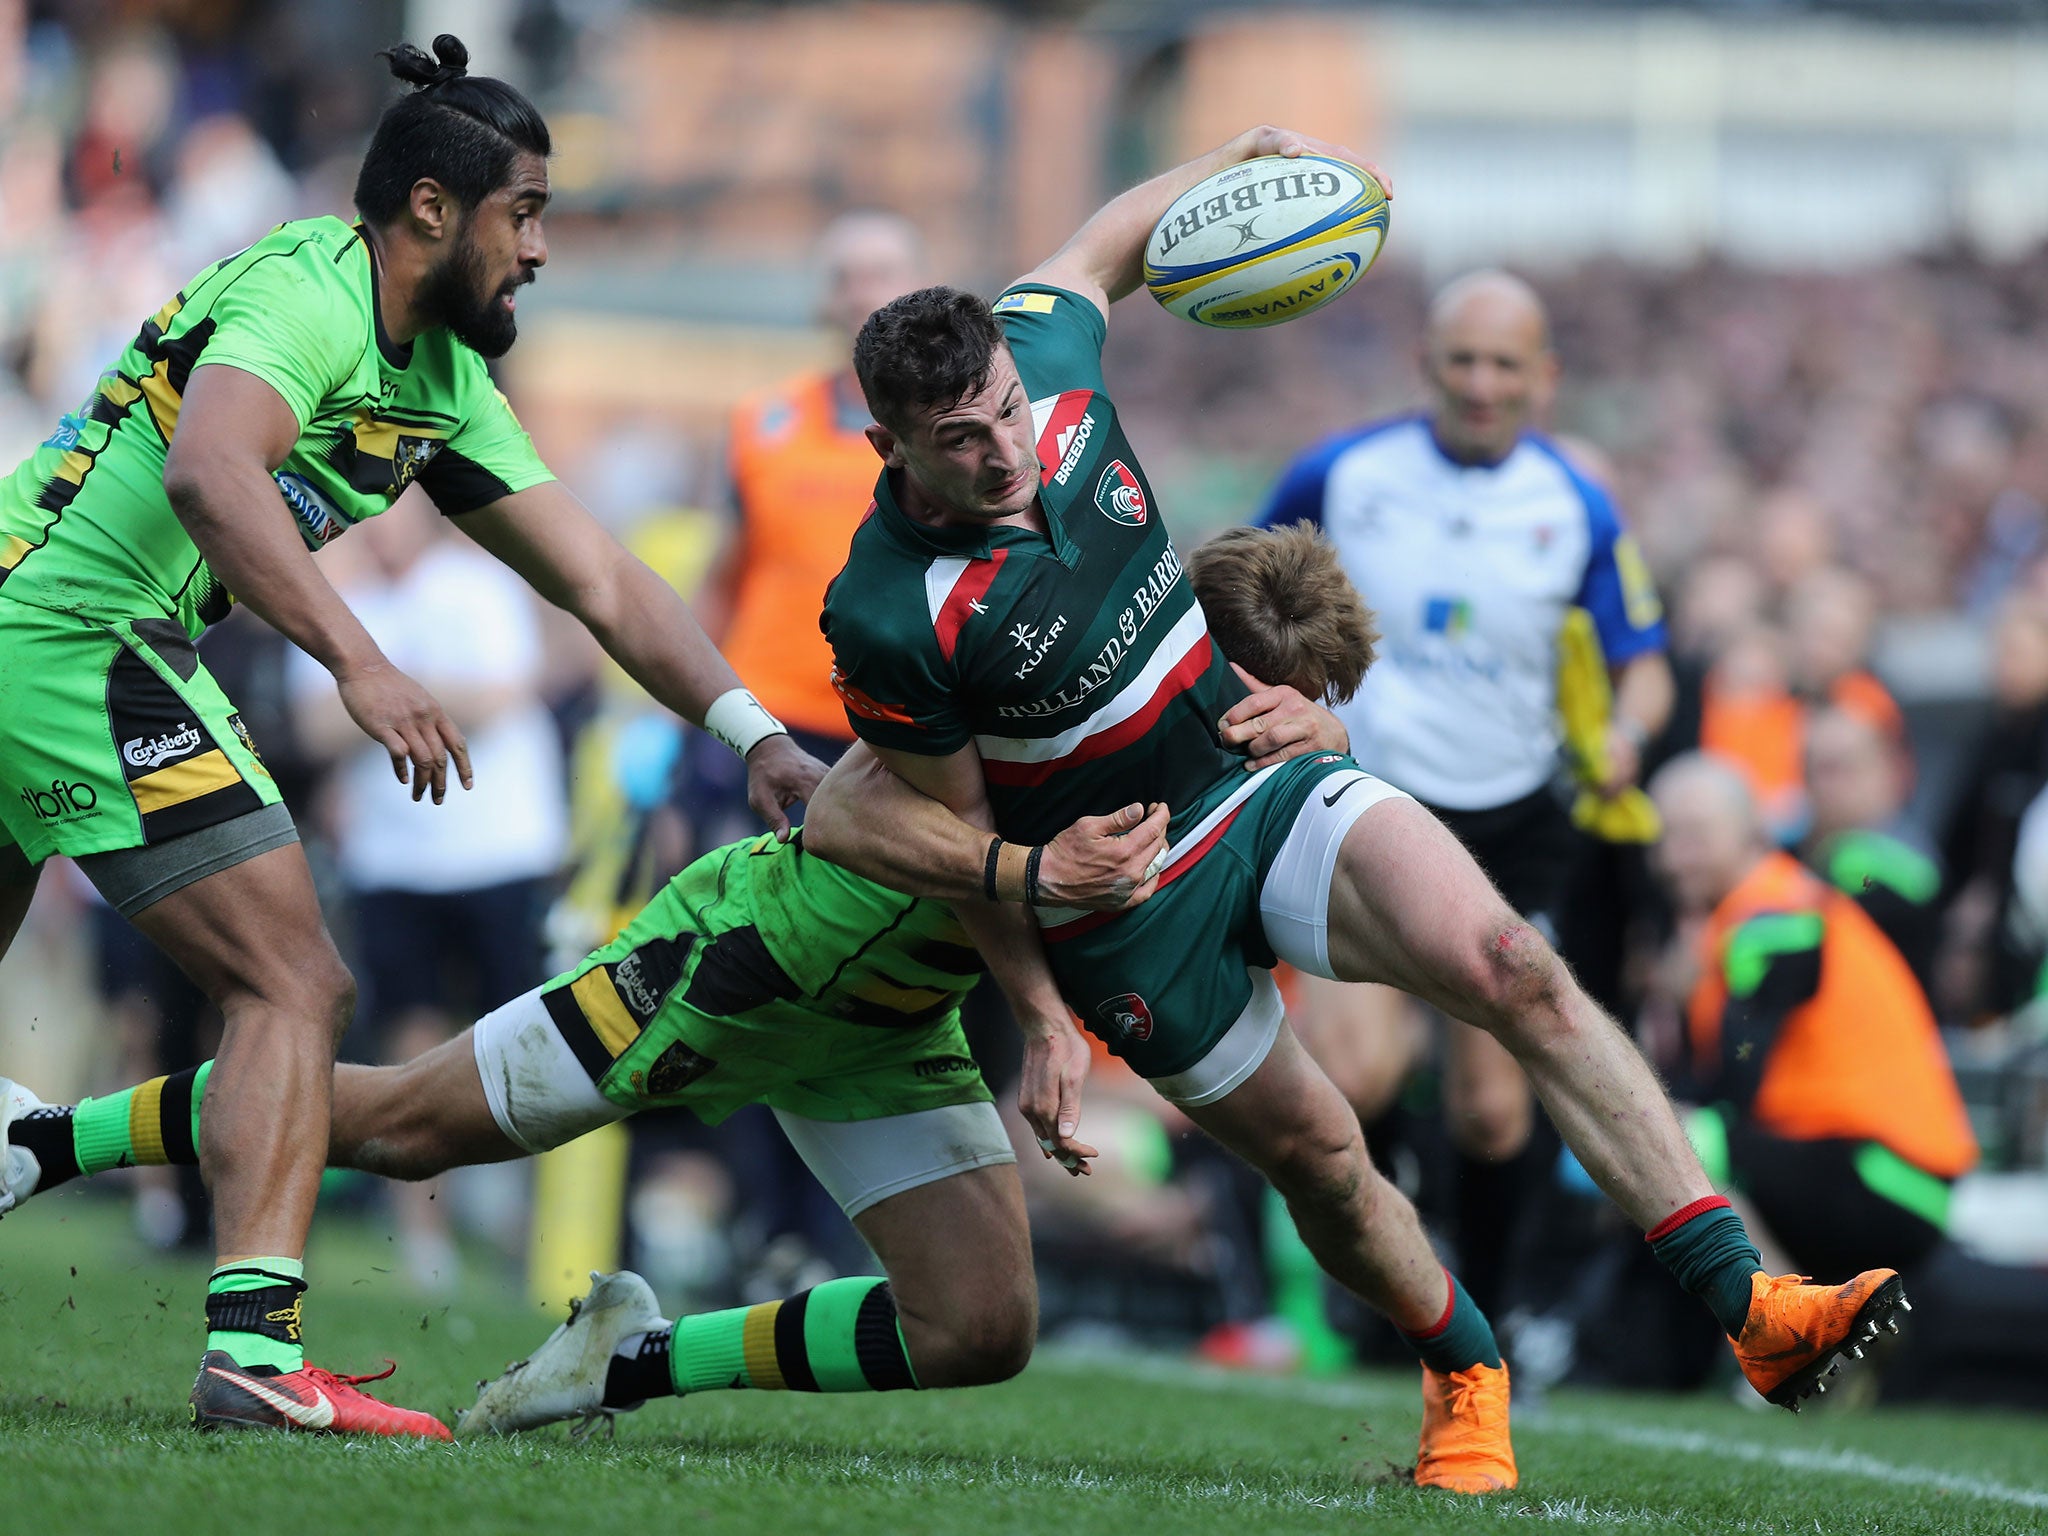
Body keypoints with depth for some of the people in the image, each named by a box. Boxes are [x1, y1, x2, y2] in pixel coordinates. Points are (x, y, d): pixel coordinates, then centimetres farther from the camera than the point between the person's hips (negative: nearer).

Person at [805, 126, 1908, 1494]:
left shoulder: (1046, 362, -12)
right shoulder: (891, 620, -26)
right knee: (1317, 1158, 2)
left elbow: (1101, 250, 13)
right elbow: (955, 831, -12)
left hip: (1258, 778, 4)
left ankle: (1747, 1302, -23)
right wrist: (1042, 1018, -13)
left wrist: (1238, 157, 9)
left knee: (1514, 972, -18)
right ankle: (1463, 1377, 34)